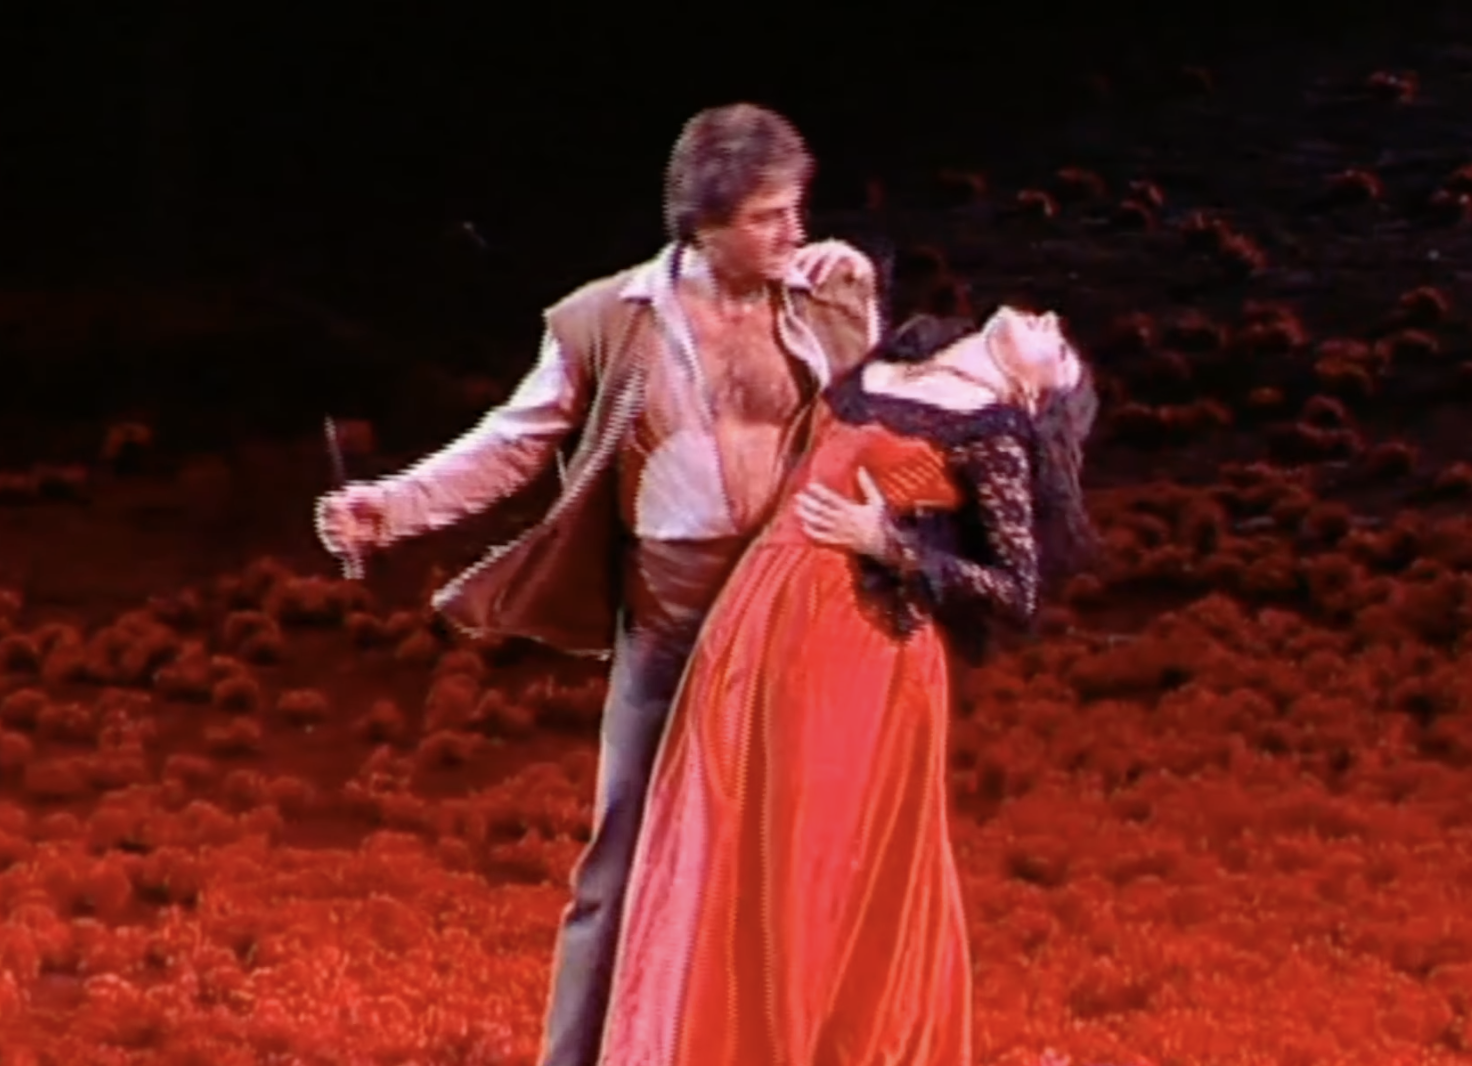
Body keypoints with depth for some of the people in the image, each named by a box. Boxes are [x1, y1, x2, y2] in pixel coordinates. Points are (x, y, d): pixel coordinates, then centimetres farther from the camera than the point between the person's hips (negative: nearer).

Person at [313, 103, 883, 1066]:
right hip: (672, 631, -2)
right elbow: (512, 445, -1)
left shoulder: (837, 293, 2)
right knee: (627, 864, 3)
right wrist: (392, 507, -12)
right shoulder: (612, 321, -4)